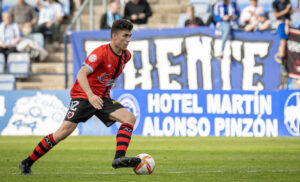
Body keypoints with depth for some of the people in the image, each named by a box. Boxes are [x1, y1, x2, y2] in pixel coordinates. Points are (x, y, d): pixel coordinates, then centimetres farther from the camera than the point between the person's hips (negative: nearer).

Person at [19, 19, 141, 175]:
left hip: (102, 99, 7)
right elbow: (81, 74, -26)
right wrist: (91, 95, -39)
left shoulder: (126, 55, 6)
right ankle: (27, 163, -6)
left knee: (130, 118, -16)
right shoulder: (101, 52, -17)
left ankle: (119, 158, -32)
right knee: (65, 130, -18)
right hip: (82, 96, -7)